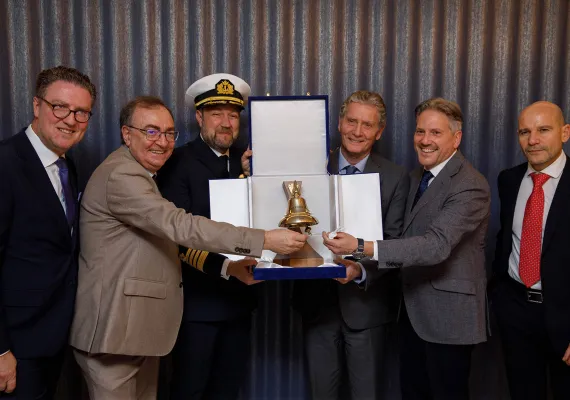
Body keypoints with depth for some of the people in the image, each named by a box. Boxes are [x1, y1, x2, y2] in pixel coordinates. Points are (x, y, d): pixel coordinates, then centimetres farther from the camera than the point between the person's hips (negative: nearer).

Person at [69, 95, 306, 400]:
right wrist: (264, 240, -30)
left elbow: (167, 230, 16)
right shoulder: (120, 175, -19)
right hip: (114, 326, -9)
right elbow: (179, 225, -28)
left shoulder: (142, 174, 15)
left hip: (140, 325, 9)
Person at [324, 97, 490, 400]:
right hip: (413, 309, 8)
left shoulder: (470, 186, -20)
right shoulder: (418, 177, 9)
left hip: (447, 314, -8)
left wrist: (363, 248, -40)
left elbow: (437, 244, -33)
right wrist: (362, 267, 1)